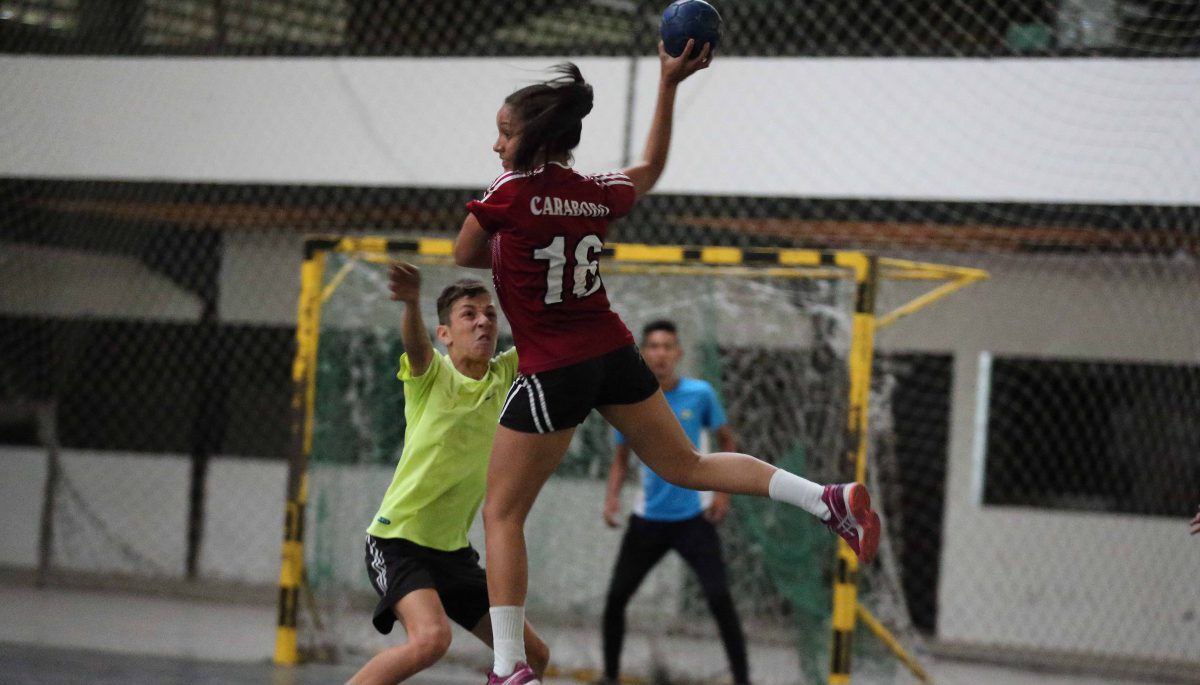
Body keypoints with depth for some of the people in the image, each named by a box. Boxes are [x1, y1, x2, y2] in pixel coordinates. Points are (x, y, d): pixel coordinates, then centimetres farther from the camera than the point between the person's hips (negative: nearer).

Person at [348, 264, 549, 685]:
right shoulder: (431, 374, -12)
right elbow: (415, 342, -34)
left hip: (453, 551, 7)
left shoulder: (505, 375, 3)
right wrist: (411, 302, -56)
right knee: (431, 638, -32)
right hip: (397, 540, -7)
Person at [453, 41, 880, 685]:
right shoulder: (598, 192, 3)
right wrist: (668, 85, 25)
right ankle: (829, 499, 6)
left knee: (501, 513, 3)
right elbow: (651, 167, 25)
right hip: (614, 354, 6)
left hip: (551, 372, -6)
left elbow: (465, 256, -1)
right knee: (687, 465, 19)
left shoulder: (508, 193, -16)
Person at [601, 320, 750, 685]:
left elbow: (727, 442, 6)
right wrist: (612, 497, -6)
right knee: (615, 598, 2)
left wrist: (723, 492, -4)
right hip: (647, 519, 3)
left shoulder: (700, 394, -7)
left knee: (720, 599, -12)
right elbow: (621, 458, 10)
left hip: (693, 517, -2)